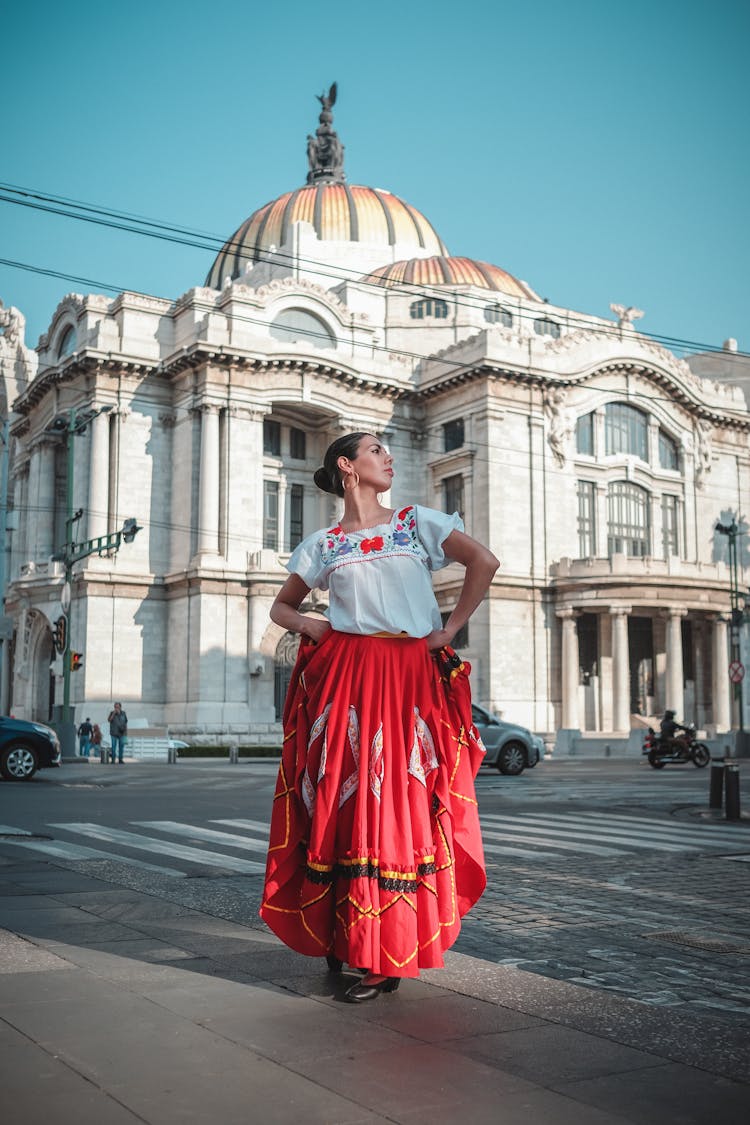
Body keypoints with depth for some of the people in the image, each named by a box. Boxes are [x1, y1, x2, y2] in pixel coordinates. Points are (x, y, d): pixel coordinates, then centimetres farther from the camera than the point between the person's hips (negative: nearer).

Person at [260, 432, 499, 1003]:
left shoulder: (419, 522, 9)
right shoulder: (322, 545, 11)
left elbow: (484, 562, 3)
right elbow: (281, 606, 21)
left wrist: (450, 629, 0)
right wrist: (307, 625, 0)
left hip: (412, 677, -1)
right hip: (344, 678, 1)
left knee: (401, 804, -3)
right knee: (342, 801, 0)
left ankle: (387, 955, 3)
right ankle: (338, 934, 14)